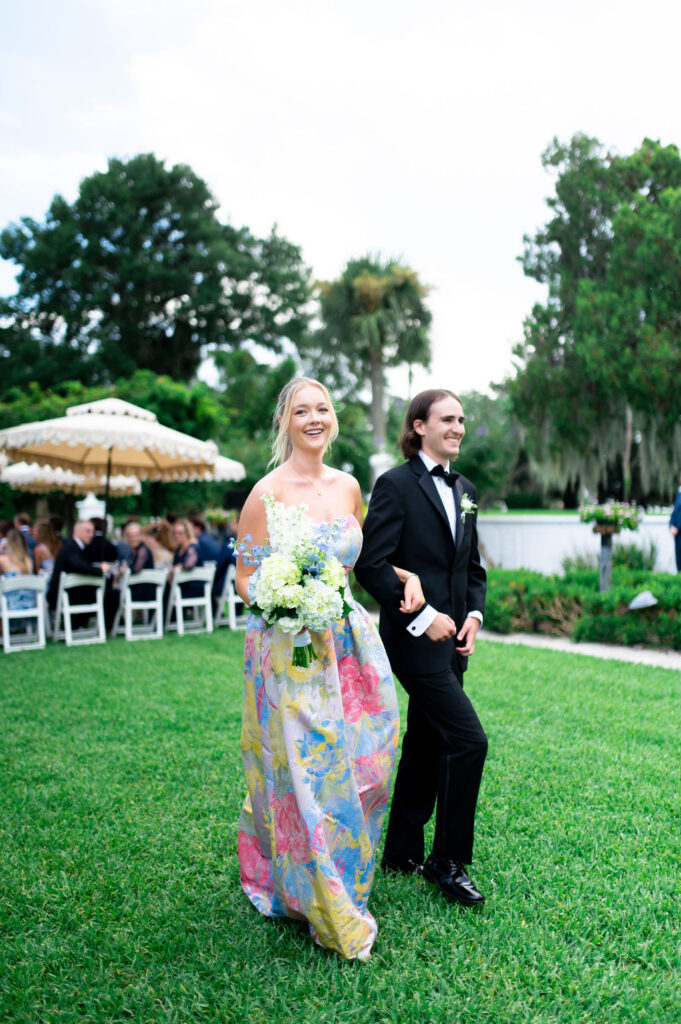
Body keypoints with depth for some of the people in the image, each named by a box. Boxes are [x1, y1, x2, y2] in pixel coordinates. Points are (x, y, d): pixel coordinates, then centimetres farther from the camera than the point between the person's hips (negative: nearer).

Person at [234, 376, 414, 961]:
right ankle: (328, 910, 18)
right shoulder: (268, 492, -9)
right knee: (306, 771, -1)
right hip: (291, 649, -5)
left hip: (348, 643, 6)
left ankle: (342, 880, 35)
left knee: (357, 765, 10)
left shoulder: (348, 486, 7)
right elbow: (245, 580, -6)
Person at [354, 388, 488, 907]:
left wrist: (473, 615, 2)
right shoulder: (396, 484, -10)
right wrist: (423, 617, -17)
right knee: (468, 738, -9)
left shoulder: (465, 490, 13)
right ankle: (448, 860, 9)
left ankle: (402, 851, 30)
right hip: (414, 638, -8)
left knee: (426, 744, 14)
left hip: (451, 639, 8)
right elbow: (371, 564, -16)